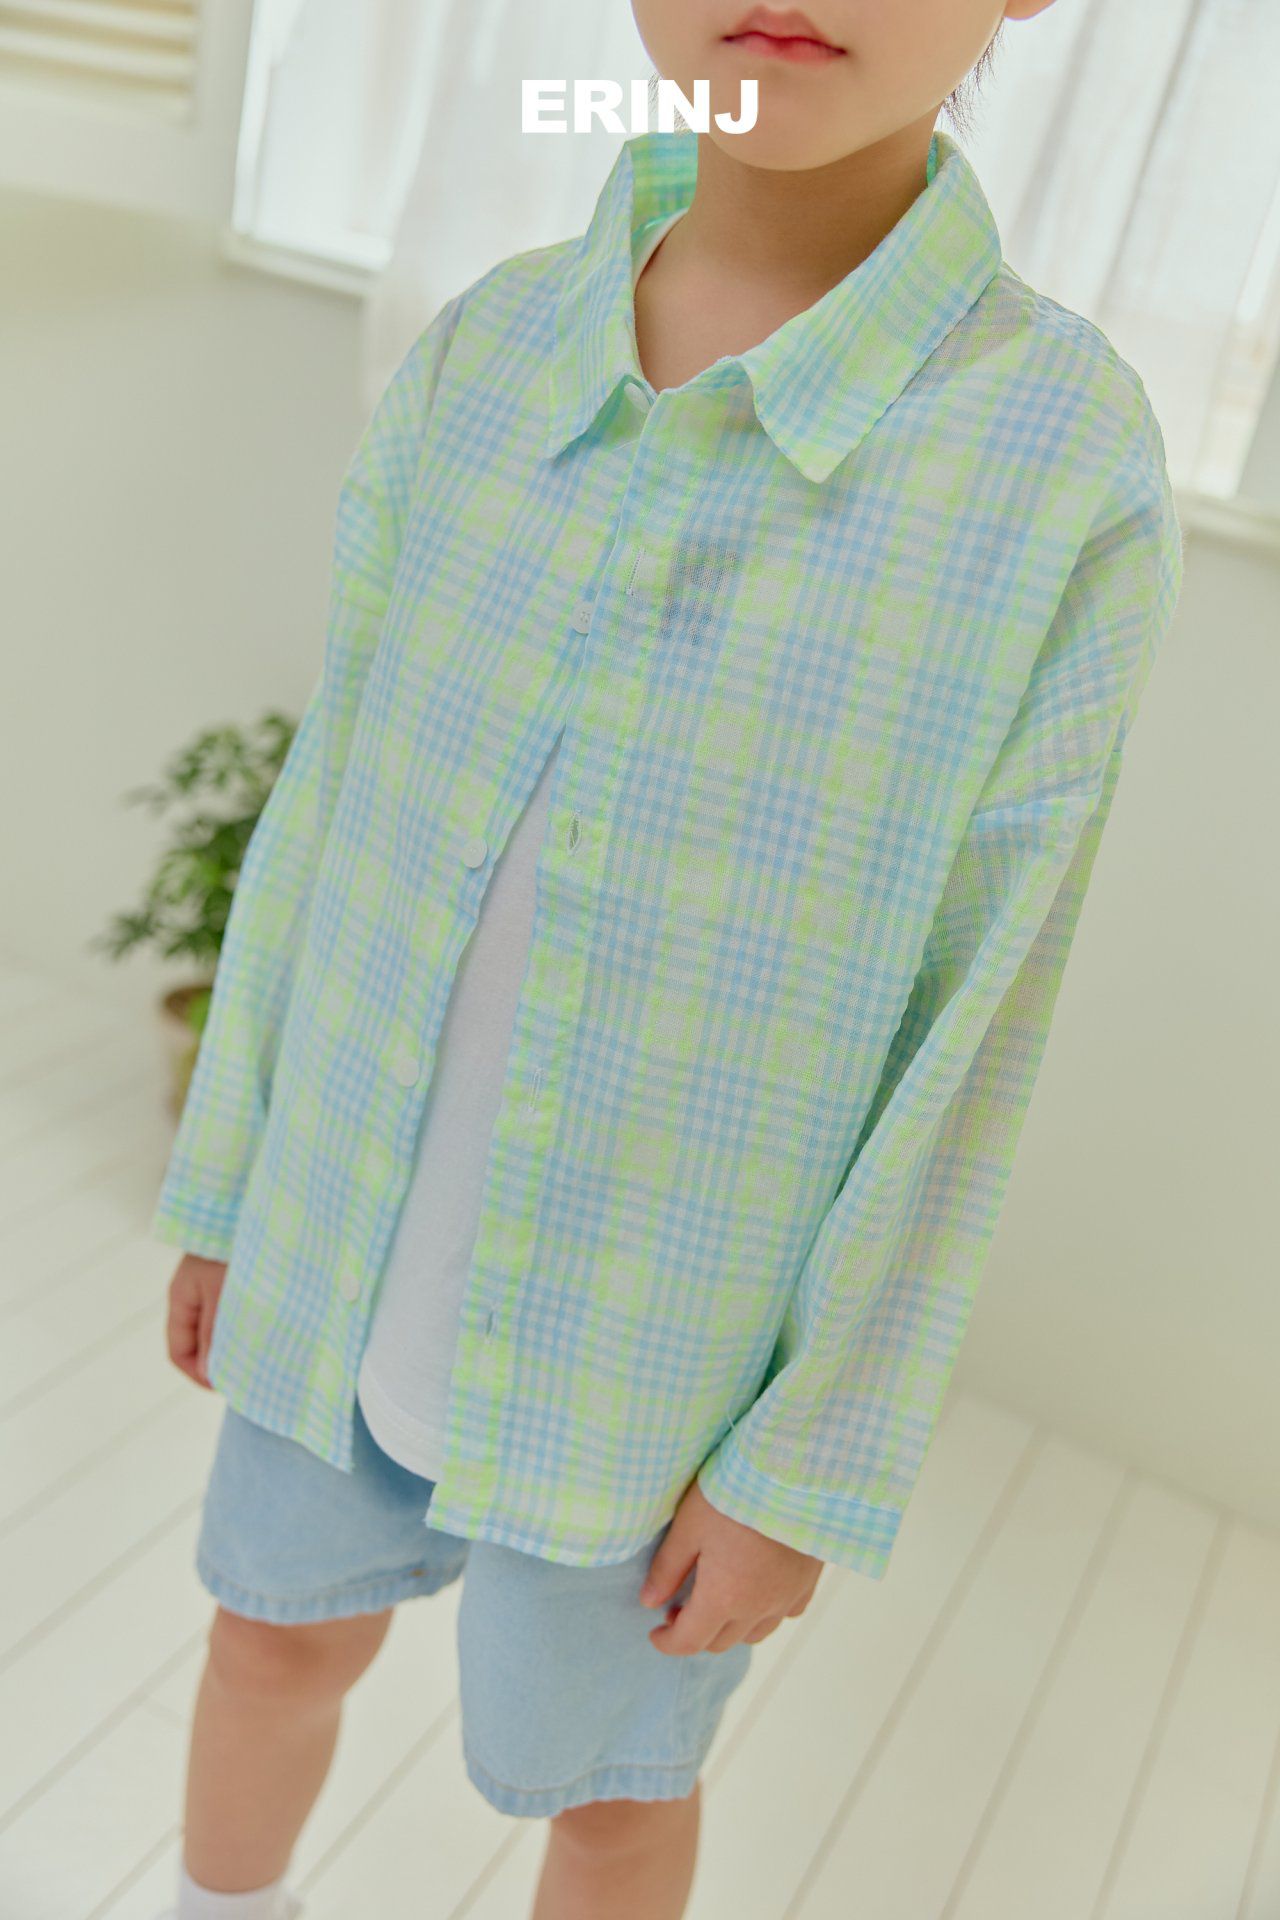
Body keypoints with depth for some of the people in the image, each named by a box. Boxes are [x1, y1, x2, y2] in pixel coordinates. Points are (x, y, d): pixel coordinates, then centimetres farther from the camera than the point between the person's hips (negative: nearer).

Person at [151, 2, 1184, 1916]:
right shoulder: (478, 355, -9)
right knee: (281, 1628, 26)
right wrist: (225, 1178, 8)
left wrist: (818, 1465, -10)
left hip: (662, 1318, -3)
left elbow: (976, 1028, -15)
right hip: (376, 1240, 4)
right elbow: (333, 800, 0)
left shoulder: (1074, 472, -20)